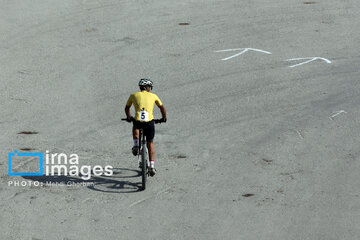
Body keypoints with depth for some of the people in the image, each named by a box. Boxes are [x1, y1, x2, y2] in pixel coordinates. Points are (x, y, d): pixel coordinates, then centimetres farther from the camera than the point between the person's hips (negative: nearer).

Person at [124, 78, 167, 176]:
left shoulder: (133, 95, 16)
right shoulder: (153, 96, 15)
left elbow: (127, 108, 29)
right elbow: (162, 108, 22)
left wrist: (129, 118, 46)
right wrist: (164, 118, 38)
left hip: (138, 122, 0)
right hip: (149, 123, 0)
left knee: (135, 127, 38)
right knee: (150, 144, 19)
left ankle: (136, 145, 15)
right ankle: (152, 167, 11)